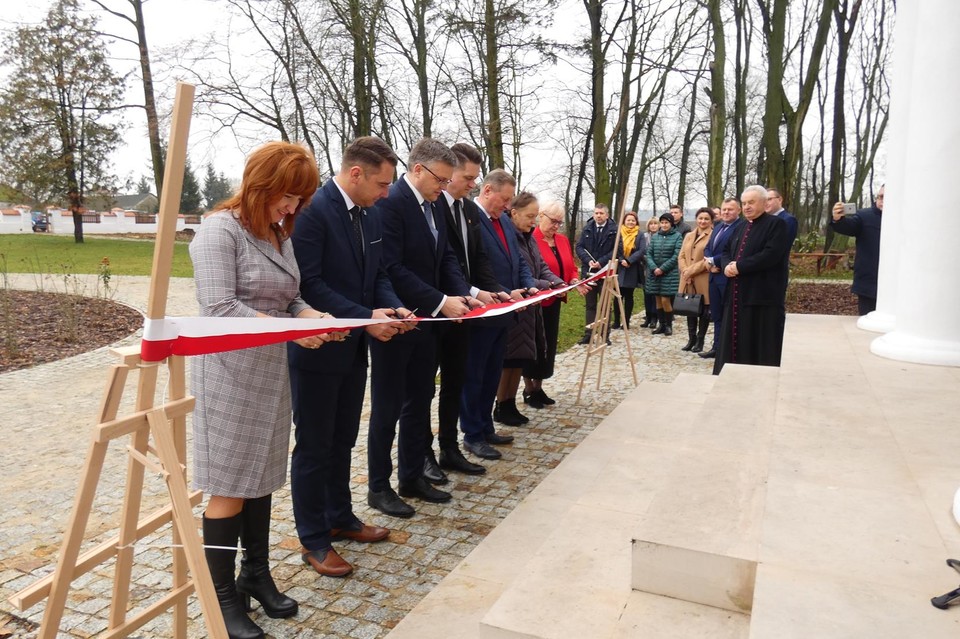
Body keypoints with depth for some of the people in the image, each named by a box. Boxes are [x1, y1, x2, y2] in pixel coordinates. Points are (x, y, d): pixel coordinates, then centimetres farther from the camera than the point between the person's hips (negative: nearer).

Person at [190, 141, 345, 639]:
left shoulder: (279, 234, 12)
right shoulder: (219, 230, -13)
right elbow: (220, 309, -21)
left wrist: (318, 318, -9)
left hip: (270, 374, 7)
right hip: (230, 376, -7)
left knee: (261, 479, 14)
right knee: (229, 486, 1)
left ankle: (256, 574, 29)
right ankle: (223, 596, 16)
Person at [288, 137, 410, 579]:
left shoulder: (369, 218, 8)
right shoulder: (312, 211, -18)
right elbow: (308, 284, -23)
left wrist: (393, 308, -5)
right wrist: (366, 317, -23)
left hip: (353, 348, 8)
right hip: (318, 349, -8)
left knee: (342, 441, 20)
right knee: (314, 446, 5)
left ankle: (340, 518, 36)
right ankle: (313, 539, 20)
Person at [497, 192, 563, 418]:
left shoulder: (529, 237, 13)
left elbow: (542, 268, 14)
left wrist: (558, 283, -4)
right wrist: (544, 286, -21)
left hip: (530, 307, 9)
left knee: (520, 359, 12)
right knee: (509, 359, 0)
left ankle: (510, 404, 22)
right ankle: (501, 406, 13)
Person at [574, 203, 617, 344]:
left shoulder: (614, 230, -4)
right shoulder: (587, 228, 7)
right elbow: (579, 247, 3)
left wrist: (601, 262, -18)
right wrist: (588, 260, -13)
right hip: (588, 271, 3)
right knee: (590, 305, 10)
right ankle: (588, 333, 15)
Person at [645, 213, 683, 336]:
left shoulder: (677, 236, -2)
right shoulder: (655, 236, 10)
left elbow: (676, 256, -9)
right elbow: (649, 253, 5)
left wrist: (662, 269, -14)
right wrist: (654, 268, -11)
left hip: (669, 274, -4)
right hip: (655, 273, 4)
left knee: (665, 300, -7)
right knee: (658, 300, 6)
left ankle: (669, 325, 9)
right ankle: (662, 325, 17)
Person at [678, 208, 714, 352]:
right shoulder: (688, 236, 17)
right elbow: (682, 256, 12)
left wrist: (691, 270, -14)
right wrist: (685, 271, -6)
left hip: (704, 280, -6)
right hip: (688, 280, 6)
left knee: (704, 310, 2)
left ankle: (700, 341, 10)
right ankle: (692, 339, 19)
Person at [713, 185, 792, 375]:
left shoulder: (776, 224, -5)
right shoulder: (741, 227, 20)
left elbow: (771, 255, -18)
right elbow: (726, 251, 19)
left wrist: (739, 266, -16)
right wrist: (727, 266, -4)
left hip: (763, 296, -8)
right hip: (738, 295, 8)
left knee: (762, 347, -4)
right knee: (736, 342, 11)